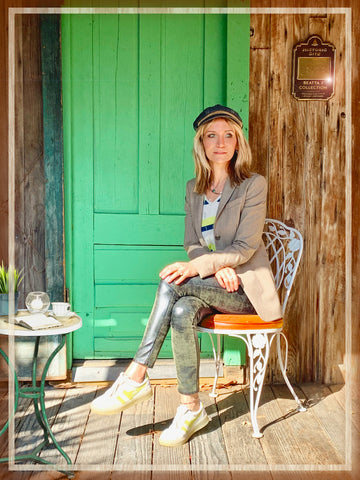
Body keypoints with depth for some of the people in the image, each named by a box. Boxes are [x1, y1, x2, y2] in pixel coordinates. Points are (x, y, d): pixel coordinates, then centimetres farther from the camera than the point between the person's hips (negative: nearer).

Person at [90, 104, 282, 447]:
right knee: (181, 312, -32)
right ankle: (190, 409, -23)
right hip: (210, 284, 5)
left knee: (172, 284, -30)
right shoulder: (194, 188, 13)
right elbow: (192, 244, 9)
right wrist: (218, 267, -13)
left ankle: (136, 377, -24)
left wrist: (199, 266, -26)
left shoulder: (253, 185, -5)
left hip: (245, 289, -4)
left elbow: (246, 247, -12)